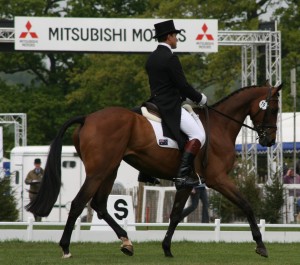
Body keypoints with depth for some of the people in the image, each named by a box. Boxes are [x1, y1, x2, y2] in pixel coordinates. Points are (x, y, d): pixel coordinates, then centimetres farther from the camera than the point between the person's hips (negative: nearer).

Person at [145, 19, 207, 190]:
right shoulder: (170, 58, -15)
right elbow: (183, 85, -16)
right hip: (170, 107, -10)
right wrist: (200, 98, -1)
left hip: (157, 103, 10)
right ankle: (183, 174, -28)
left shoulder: (152, 58, 14)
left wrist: (185, 97, 23)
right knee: (198, 134, -16)